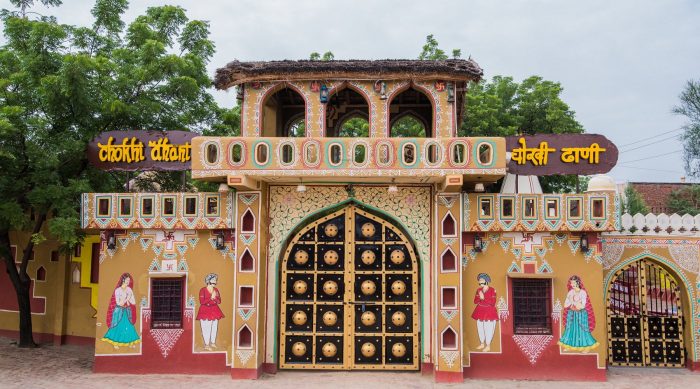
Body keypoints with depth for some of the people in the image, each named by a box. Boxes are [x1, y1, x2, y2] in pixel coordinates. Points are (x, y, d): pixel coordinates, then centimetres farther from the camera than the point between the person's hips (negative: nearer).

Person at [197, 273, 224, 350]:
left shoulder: (216, 290, 6)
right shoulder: (203, 290, -9)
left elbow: (219, 301, 5)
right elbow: (202, 302, -16)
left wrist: (215, 298, -14)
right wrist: (211, 298, -21)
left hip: (214, 311, 5)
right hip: (205, 311, -5)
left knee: (214, 327, 8)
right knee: (206, 328, -10)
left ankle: (213, 342, 22)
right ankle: (206, 345, -3)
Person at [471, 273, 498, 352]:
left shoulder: (492, 290, -12)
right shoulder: (478, 290, 2)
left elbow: (493, 303, -17)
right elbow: (475, 301, 2)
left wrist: (484, 298, -23)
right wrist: (479, 297, -17)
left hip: (489, 312, -5)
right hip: (480, 311, 5)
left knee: (488, 329, -5)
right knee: (480, 328, 11)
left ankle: (488, 346, 7)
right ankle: (482, 344, 27)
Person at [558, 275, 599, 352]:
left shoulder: (583, 292, -11)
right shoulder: (570, 292, 2)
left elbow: (582, 306, -16)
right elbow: (565, 305, -1)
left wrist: (573, 301, -14)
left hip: (581, 314, -4)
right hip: (571, 314, 4)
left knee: (582, 330, -2)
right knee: (570, 329, 7)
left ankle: (586, 347, 9)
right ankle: (568, 346, 15)